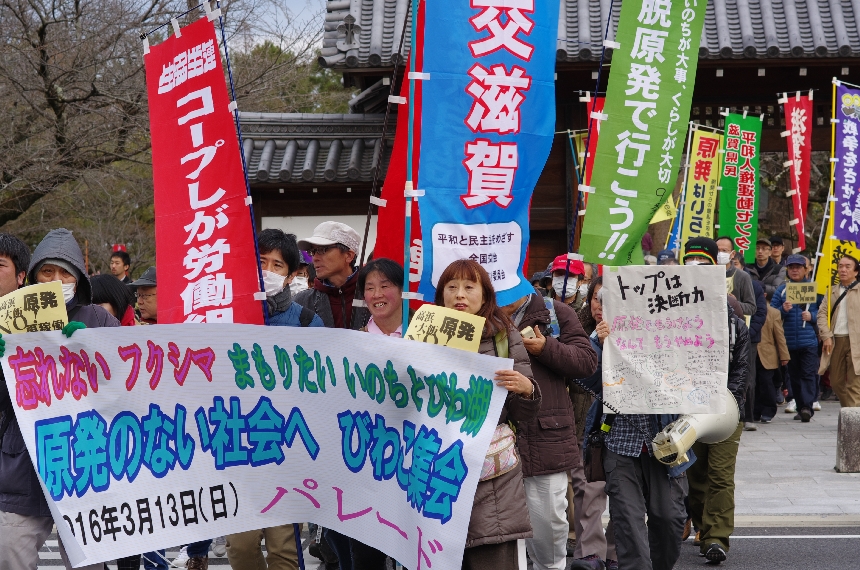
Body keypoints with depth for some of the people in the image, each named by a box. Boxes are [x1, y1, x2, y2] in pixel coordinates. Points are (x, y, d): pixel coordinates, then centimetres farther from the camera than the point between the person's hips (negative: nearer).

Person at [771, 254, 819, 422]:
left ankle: (807, 406, -17)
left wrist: (812, 316, -12)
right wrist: (783, 310, -13)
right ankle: (801, 408, 17)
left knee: (808, 374, -11)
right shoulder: (782, 290, 9)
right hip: (789, 341, 3)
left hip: (809, 341, -3)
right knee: (794, 376, 9)